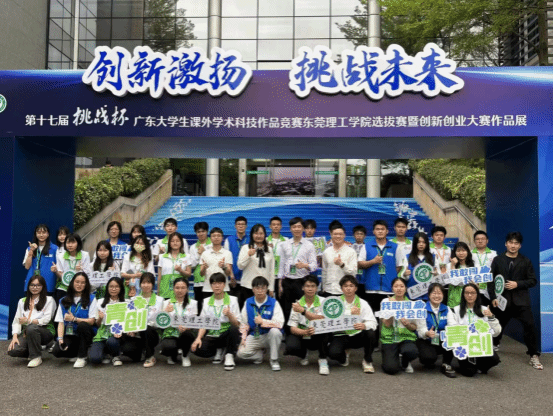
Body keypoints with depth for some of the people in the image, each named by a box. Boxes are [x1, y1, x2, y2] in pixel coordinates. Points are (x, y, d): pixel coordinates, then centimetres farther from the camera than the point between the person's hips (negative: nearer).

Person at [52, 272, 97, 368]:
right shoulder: (64, 300, 11)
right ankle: (77, 352, 9)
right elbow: (61, 322, 4)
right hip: (69, 334, 2)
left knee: (82, 325, -36)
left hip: (85, 334, -2)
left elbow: (91, 321, -7)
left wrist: (74, 319, -14)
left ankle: (82, 357, -17)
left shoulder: (91, 299, 3)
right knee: (57, 351, -26)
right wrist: (60, 338, -11)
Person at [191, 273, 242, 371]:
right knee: (198, 349, -27)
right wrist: (199, 338, -13)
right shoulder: (206, 301, 9)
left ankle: (229, 356, -14)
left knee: (233, 329, -36)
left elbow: (237, 325, -6)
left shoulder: (232, 300, 0)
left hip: (226, 334, -3)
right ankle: (218, 351, 5)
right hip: (212, 336, 3)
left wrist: (229, 315, -25)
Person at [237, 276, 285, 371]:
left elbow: (279, 323, -19)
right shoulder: (248, 303, 5)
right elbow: (244, 323, 10)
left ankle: (274, 360, -13)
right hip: (253, 337, 3)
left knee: (275, 331, -36)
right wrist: (243, 338, 0)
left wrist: (263, 321, -20)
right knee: (241, 353, -22)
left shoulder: (274, 303, -7)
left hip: (269, 336, -3)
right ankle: (260, 354, 13)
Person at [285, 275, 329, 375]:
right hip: (302, 337, 1)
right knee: (291, 347, -30)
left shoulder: (322, 301, -4)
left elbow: (322, 319, -21)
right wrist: (305, 332, -31)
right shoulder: (297, 304, -3)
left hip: (318, 338, -1)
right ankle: (303, 354, 11)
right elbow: (293, 328, -10)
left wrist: (303, 311, -28)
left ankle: (323, 360, -14)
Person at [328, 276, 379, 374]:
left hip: (358, 336, 1)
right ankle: (344, 355, 11)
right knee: (333, 353, -30)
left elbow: (373, 322, -12)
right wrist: (349, 313, -29)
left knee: (371, 333, -31)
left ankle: (367, 361, -4)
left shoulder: (363, 303, 2)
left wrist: (364, 325, -35)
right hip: (341, 335, -1)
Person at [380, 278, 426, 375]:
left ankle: (405, 363, 4)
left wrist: (407, 324, -14)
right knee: (391, 369, -21)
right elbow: (387, 324, -7)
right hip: (389, 338, -1)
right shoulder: (386, 302, 2)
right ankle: (392, 358, 17)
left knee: (412, 352, -34)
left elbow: (415, 328, 8)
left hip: (406, 338, 1)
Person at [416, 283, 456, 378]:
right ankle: (428, 362, 7)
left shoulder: (446, 309, 6)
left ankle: (446, 365, -8)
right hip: (426, 342, -3)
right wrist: (427, 334, -38)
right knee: (429, 357, -34)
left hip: (442, 342, 3)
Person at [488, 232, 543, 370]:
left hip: (521, 300, -1)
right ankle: (494, 345, 40)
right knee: (498, 325, 13)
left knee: (529, 325, -12)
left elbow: (533, 280, 2)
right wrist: (493, 297, -6)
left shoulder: (525, 261, 5)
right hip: (502, 299, 1)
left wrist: (517, 284, -12)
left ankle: (534, 356, -1)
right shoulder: (498, 260, 4)